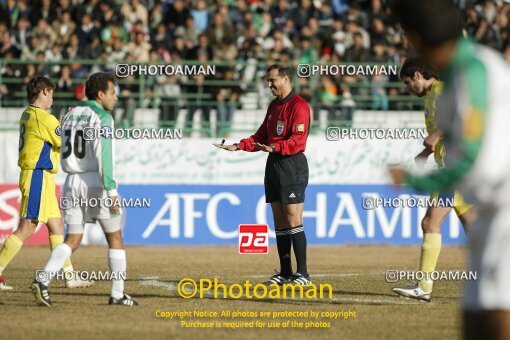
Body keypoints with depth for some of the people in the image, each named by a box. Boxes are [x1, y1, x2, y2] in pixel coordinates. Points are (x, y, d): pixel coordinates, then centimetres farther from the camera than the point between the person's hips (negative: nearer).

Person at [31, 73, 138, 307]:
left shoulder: (70, 116, 14)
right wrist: (111, 191, -23)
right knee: (115, 238, 8)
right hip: (96, 182, -6)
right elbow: (103, 155, -20)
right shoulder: (102, 117, -8)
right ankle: (118, 294, 8)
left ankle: (42, 280, -15)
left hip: (71, 182, 6)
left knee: (72, 240, 6)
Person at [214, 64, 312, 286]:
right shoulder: (273, 106, 19)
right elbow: (262, 136, 22)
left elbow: (297, 140, -20)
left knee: (293, 222, -11)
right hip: (273, 165, 9)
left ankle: (302, 274, -10)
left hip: (292, 166, -9)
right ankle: (285, 273, 12)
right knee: (279, 224, 8)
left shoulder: (298, 106, -10)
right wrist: (239, 146, 10)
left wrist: (275, 148, -32)